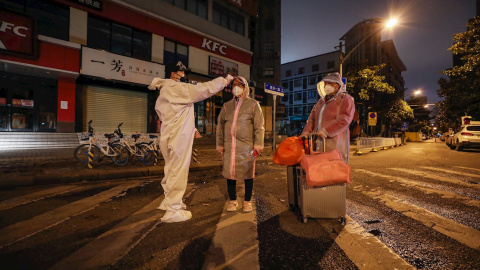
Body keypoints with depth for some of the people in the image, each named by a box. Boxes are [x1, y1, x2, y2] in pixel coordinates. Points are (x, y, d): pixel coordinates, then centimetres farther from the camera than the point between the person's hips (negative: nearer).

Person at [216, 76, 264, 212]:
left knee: (247, 173, 4)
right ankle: (232, 200, 21)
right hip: (230, 145, 3)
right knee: (230, 172, 5)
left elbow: (259, 126, 1)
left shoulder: (253, 104, 7)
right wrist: (220, 144, 10)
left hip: (246, 145, -3)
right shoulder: (227, 106, 16)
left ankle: (247, 201, 19)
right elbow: (220, 126, 15)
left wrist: (258, 144, -6)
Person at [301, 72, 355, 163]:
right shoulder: (321, 100, 25)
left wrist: (326, 131, -20)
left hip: (335, 142, -6)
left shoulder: (345, 99, 4)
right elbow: (312, 119, 19)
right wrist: (306, 132, 2)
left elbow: (344, 120, -11)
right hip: (319, 141, 6)